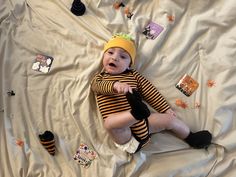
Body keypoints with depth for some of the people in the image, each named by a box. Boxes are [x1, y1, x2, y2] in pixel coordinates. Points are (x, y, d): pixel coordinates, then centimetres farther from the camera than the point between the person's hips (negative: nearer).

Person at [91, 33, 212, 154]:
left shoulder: (133, 75, 14)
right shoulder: (99, 77, 7)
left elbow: (150, 92, 14)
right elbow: (98, 85, -17)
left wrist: (166, 109, 11)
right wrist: (116, 85, -39)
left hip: (142, 122, 3)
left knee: (170, 119, 2)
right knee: (109, 122, -36)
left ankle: (191, 139, 26)